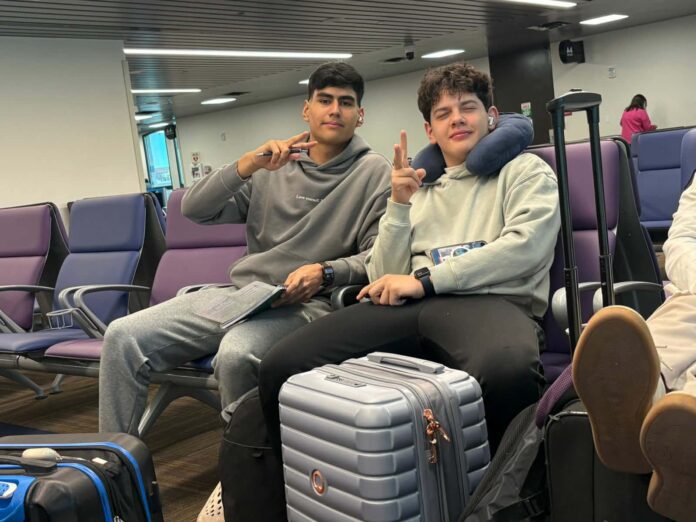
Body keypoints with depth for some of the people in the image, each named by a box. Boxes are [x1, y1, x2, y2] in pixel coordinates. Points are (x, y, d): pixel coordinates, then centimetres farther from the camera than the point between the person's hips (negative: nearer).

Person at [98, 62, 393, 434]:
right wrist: (248, 165, -8)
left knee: (236, 355, -37)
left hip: (303, 304, -5)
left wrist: (324, 272, -21)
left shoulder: (374, 172, 4)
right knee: (123, 336, -10)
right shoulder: (274, 165, 15)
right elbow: (194, 209, 6)